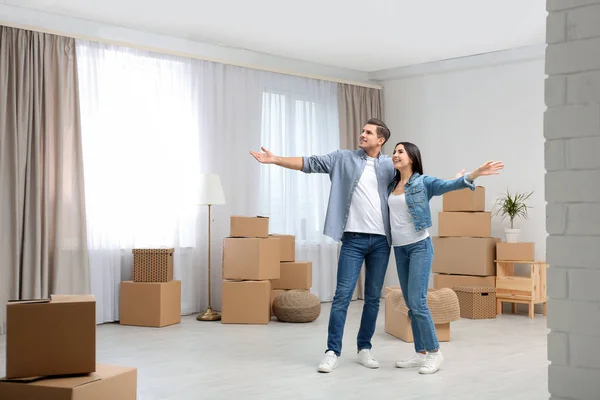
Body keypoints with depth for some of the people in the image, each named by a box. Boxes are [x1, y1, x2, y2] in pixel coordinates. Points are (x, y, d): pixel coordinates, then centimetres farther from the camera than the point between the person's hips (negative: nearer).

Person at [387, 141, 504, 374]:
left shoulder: (423, 182, -6)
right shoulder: (391, 185, 11)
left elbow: (450, 185, -21)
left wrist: (476, 173, -35)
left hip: (419, 246, -6)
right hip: (399, 249, 6)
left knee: (417, 302, -12)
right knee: (410, 304, 7)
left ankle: (434, 353, -1)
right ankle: (421, 353, 15)